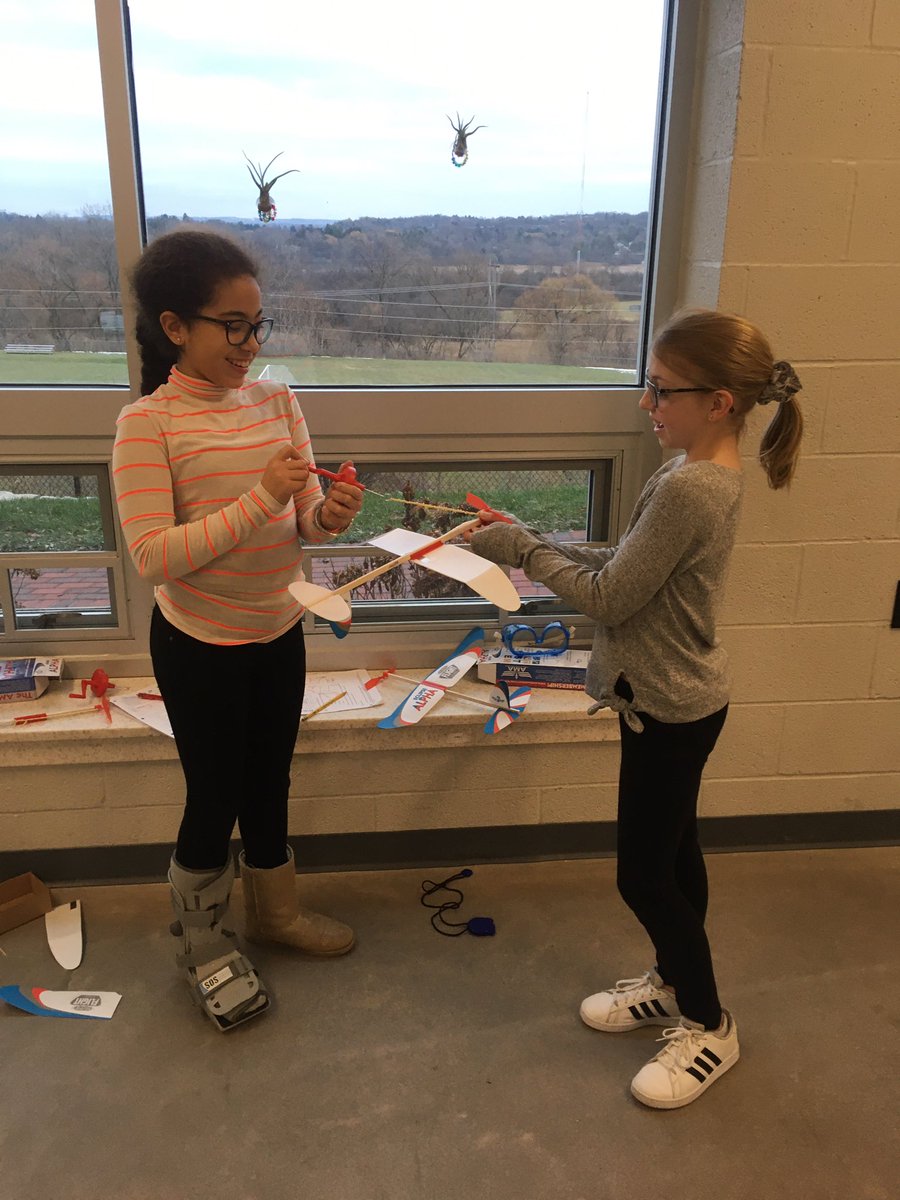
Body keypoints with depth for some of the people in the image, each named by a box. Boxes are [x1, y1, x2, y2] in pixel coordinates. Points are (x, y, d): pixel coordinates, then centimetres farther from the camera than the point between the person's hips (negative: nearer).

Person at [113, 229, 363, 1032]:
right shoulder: (148, 423, -17)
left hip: (278, 631, 5)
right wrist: (262, 498, -29)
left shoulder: (277, 401, -1)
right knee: (215, 798, 10)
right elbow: (154, 557, -23)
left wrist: (327, 516, -23)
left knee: (270, 782, 21)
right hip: (199, 644, -5)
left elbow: (302, 515, 1)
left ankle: (275, 912, 45)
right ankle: (203, 945, 37)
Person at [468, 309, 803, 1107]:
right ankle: (674, 983, 44)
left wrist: (524, 549, -12)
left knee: (644, 876, 7)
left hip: (670, 710, -9)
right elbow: (628, 567, 7)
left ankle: (709, 1026, 29)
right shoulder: (712, 474, 4)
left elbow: (610, 597, -22)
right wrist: (533, 543, -2)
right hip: (679, 700, 10)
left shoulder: (687, 488, -28)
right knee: (674, 855, 23)